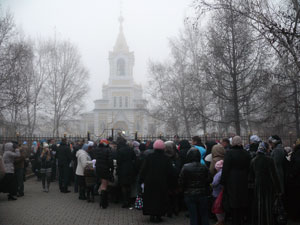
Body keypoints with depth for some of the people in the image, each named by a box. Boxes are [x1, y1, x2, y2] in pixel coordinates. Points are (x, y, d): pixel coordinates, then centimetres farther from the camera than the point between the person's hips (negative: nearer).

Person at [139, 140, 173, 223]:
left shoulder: (149, 157, -7)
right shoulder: (166, 158, -7)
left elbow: (143, 169, -3)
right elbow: (170, 172, -3)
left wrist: (141, 180, 5)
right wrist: (168, 183, 8)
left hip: (150, 182, 0)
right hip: (162, 183, 0)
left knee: (150, 198, 11)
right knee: (161, 199, 9)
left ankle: (152, 215, 11)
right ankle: (158, 215, 9)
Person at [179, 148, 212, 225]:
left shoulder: (185, 167, -11)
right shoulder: (204, 167, -7)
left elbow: (181, 182, -10)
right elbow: (209, 180, -6)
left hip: (189, 195, -1)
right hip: (203, 194, 1)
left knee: (193, 216, 6)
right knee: (204, 215, 13)